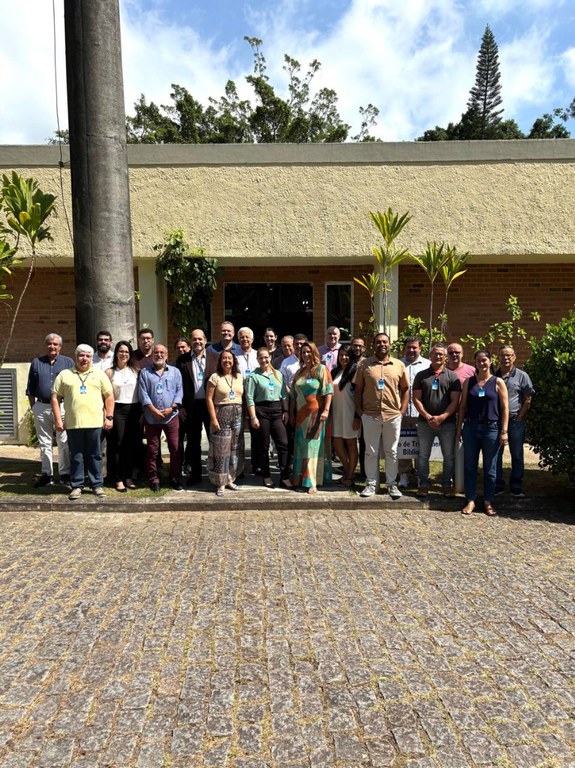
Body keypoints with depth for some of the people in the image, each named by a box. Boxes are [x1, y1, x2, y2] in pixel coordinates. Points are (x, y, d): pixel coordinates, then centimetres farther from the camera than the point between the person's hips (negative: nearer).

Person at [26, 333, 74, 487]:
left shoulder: (68, 362, 5)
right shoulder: (36, 363, 10)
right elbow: (30, 389, 13)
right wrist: (33, 407, 8)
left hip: (62, 408, -2)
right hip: (41, 408, 2)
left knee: (64, 443, 0)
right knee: (44, 443, 8)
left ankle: (65, 474, 8)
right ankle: (47, 474, 16)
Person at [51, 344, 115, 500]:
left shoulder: (99, 374, 8)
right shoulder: (64, 374, 7)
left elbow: (109, 396, 8)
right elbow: (55, 397, 5)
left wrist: (109, 417, 1)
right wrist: (58, 420, -2)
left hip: (95, 422, 0)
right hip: (73, 423, 0)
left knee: (95, 455, 8)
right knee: (76, 456, 8)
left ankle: (97, 484, 17)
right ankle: (77, 486, 18)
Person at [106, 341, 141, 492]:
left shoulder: (136, 370, 6)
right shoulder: (110, 372, 2)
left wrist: (143, 412, 2)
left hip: (134, 410, 2)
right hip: (118, 410, -2)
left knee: (132, 445, 6)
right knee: (118, 444, -2)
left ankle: (129, 477, 18)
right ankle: (119, 479, 6)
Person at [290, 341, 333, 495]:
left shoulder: (321, 369, -2)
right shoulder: (299, 372, 16)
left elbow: (328, 391, -10)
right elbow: (293, 394, 17)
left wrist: (326, 409, -19)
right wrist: (292, 412, 13)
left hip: (316, 413, -5)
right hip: (301, 414, 6)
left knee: (313, 446, -5)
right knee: (301, 446, 9)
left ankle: (312, 481, -2)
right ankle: (300, 478, 20)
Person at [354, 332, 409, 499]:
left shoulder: (399, 365, 4)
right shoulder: (364, 364, 1)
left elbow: (405, 389, 9)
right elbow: (358, 389, 5)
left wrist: (403, 410, 1)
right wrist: (358, 410, -1)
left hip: (393, 415, 1)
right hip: (370, 415, 0)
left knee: (391, 452, 10)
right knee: (371, 451, 8)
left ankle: (391, 484, 22)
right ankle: (371, 483, 20)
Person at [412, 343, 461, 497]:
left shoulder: (452, 376, 4)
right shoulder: (421, 375, 7)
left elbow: (455, 401, -2)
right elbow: (416, 399, 1)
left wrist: (441, 417, -14)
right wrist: (428, 417, -10)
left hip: (447, 422, -1)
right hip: (425, 422, 1)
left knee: (449, 456, 6)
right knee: (423, 455, 6)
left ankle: (447, 485, 19)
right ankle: (423, 485, 16)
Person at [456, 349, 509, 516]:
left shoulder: (498, 382, 1)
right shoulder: (468, 382, 7)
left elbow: (505, 408, -1)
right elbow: (463, 406, 9)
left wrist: (504, 431, -7)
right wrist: (459, 428, 5)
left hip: (491, 428, -2)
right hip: (470, 427, 2)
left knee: (490, 467, 6)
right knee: (469, 465, 5)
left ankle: (488, 501, 18)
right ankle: (471, 500, 14)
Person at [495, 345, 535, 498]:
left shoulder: (522, 376, 2)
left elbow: (528, 400, 0)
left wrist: (519, 419, -7)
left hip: (515, 421, -2)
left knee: (517, 456, 5)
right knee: (496, 455, 6)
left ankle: (516, 488, 14)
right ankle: (497, 486, 17)